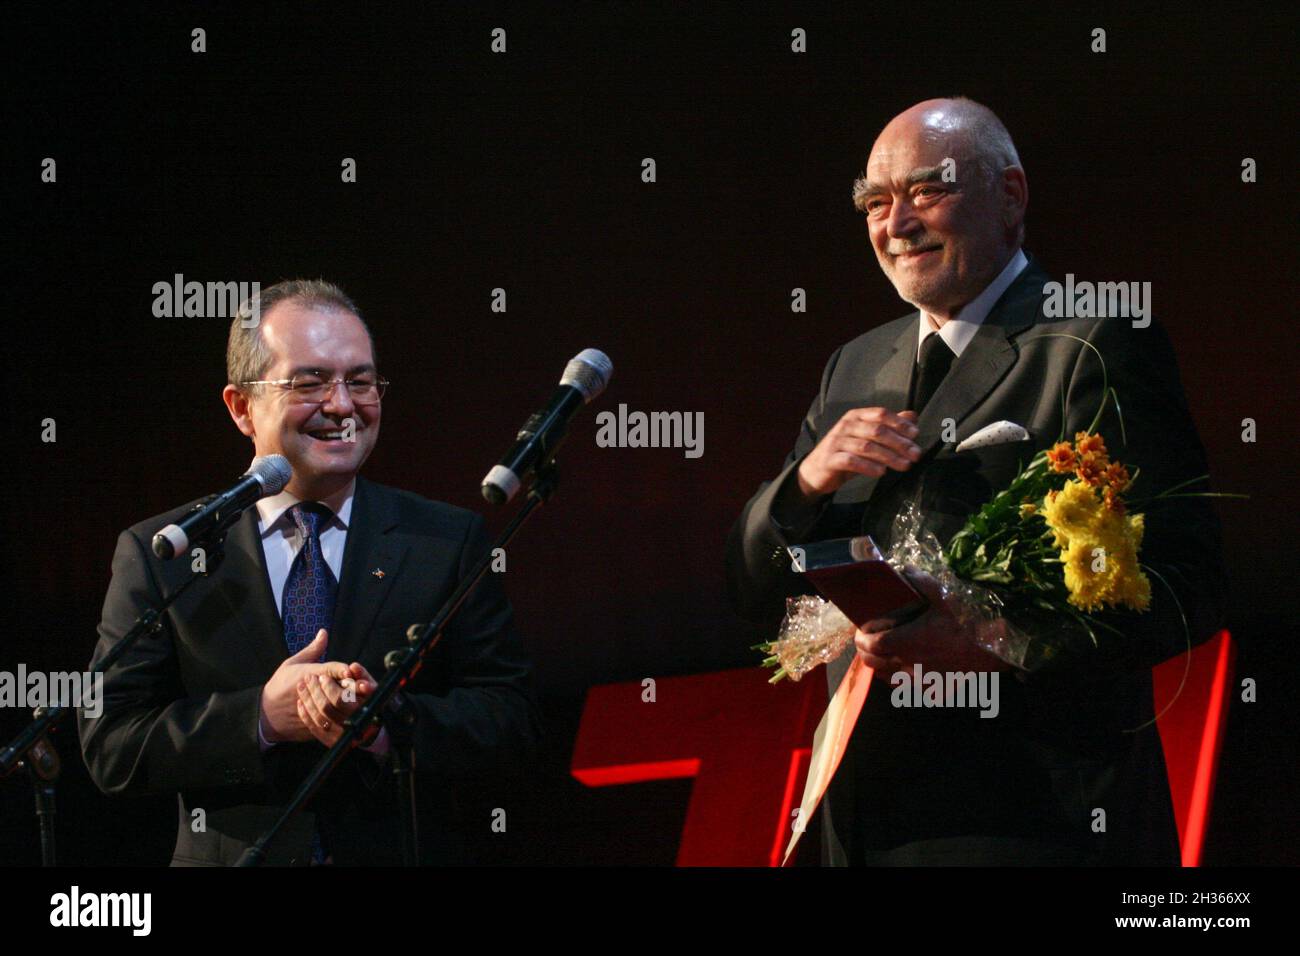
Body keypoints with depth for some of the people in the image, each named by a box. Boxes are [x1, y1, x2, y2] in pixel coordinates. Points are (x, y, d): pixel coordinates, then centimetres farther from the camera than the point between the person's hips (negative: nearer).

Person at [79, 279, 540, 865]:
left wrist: (386, 726, -25)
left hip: (406, 857, 1)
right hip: (231, 857, -1)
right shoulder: (157, 554, -5)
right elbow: (109, 746, -10)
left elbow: (511, 714, -8)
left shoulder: (449, 541, -3)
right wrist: (261, 717, -23)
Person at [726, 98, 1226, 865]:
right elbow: (756, 595, 15)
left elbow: (1185, 590, -15)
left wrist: (997, 643, -26)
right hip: (866, 823, 7)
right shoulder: (857, 369, 17)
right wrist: (807, 482, -5)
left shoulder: (1098, 347, -6)